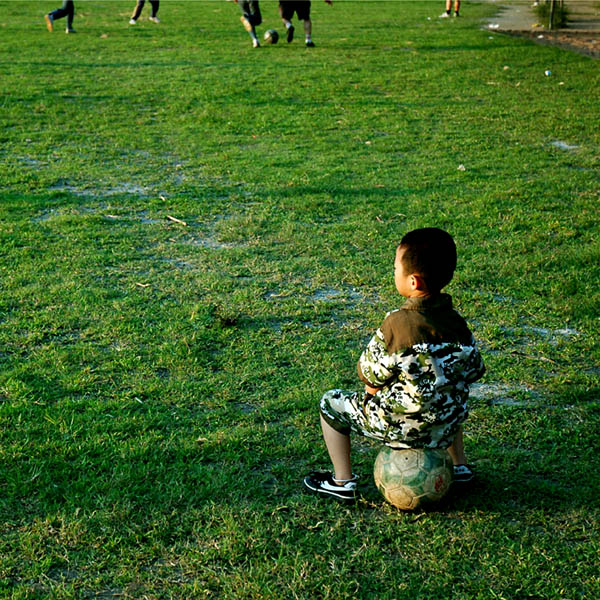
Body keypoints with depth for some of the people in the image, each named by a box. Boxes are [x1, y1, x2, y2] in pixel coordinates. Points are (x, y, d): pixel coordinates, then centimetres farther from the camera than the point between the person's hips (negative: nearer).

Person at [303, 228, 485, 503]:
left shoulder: (396, 324, -22)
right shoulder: (458, 323, -6)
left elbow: (371, 380, -13)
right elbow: (474, 372, 5)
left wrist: (374, 390, 9)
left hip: (402, 428, -5)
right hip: (448, 427, 5)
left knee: (331, 402, 14)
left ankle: (343, 482, 20)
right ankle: (460, 466, 41)